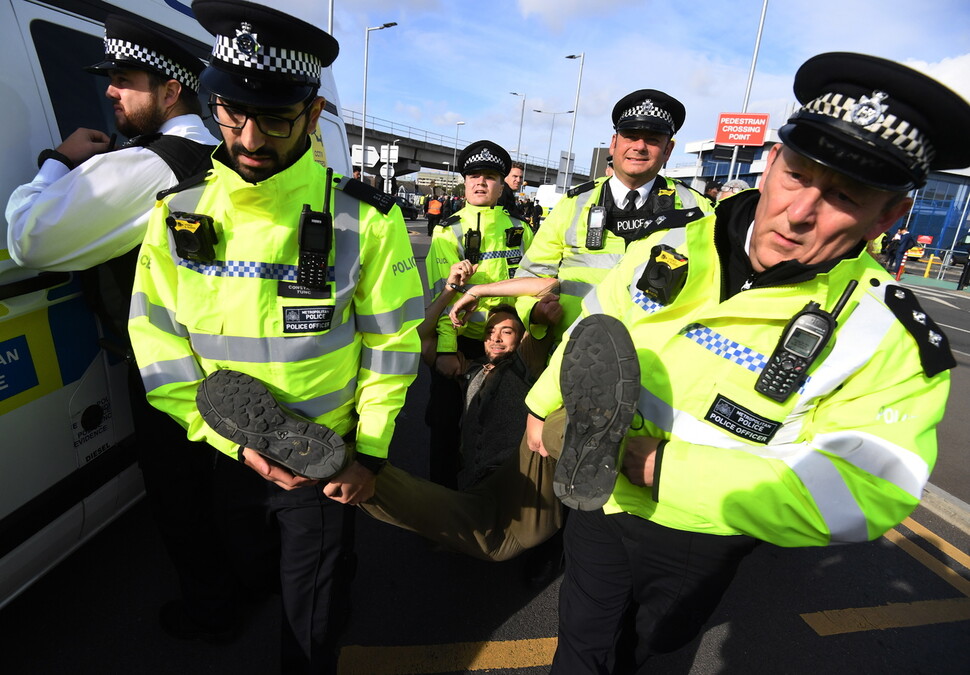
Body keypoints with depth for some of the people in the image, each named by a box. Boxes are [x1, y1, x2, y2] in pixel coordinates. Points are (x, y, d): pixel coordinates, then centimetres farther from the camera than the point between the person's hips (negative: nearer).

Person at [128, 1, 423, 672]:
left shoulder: (365, 219, -18)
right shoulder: (178, 212, -8)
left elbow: (391, 341, -12)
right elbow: (157, 341, -4)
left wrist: (368, 453, -10)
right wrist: (234, 441, -13)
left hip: (327, 460, -3)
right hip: (228, 456, 4)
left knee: (312, 620, 16)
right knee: (252, 570, 31)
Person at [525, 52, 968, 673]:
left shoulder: (891, 340, -21)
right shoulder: (673, 250, -12)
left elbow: (855, 496, -29)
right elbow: (594, 333, 1)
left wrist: (661, 466, -35)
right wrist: (544, 404, 14)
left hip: (699, 547, -1)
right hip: (600, 501, 2)